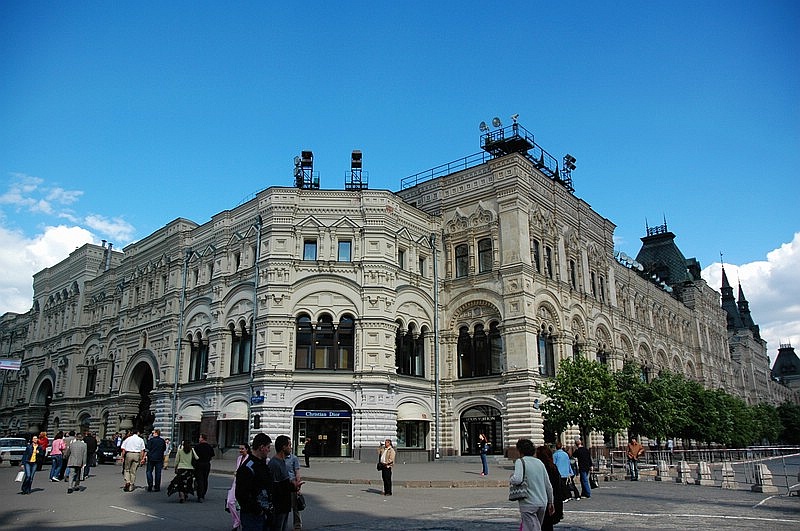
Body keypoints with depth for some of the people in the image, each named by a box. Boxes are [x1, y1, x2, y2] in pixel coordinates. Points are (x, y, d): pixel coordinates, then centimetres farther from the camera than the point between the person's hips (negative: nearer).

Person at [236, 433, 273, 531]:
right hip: (252, 515, -9)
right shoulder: (247, 468, -19)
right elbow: (241, 495, -22)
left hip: (264, 514, 9)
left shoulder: (263, 464, 11)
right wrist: (257, 510, -17)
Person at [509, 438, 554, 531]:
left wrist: (511, 478, -3)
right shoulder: (539, 462, 11)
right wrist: (550, 502, 23)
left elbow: (517, 479, -25)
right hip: (543, 503, 7)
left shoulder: (520, 461, -8)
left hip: (528, 504, -7)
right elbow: (548, 485, 14)